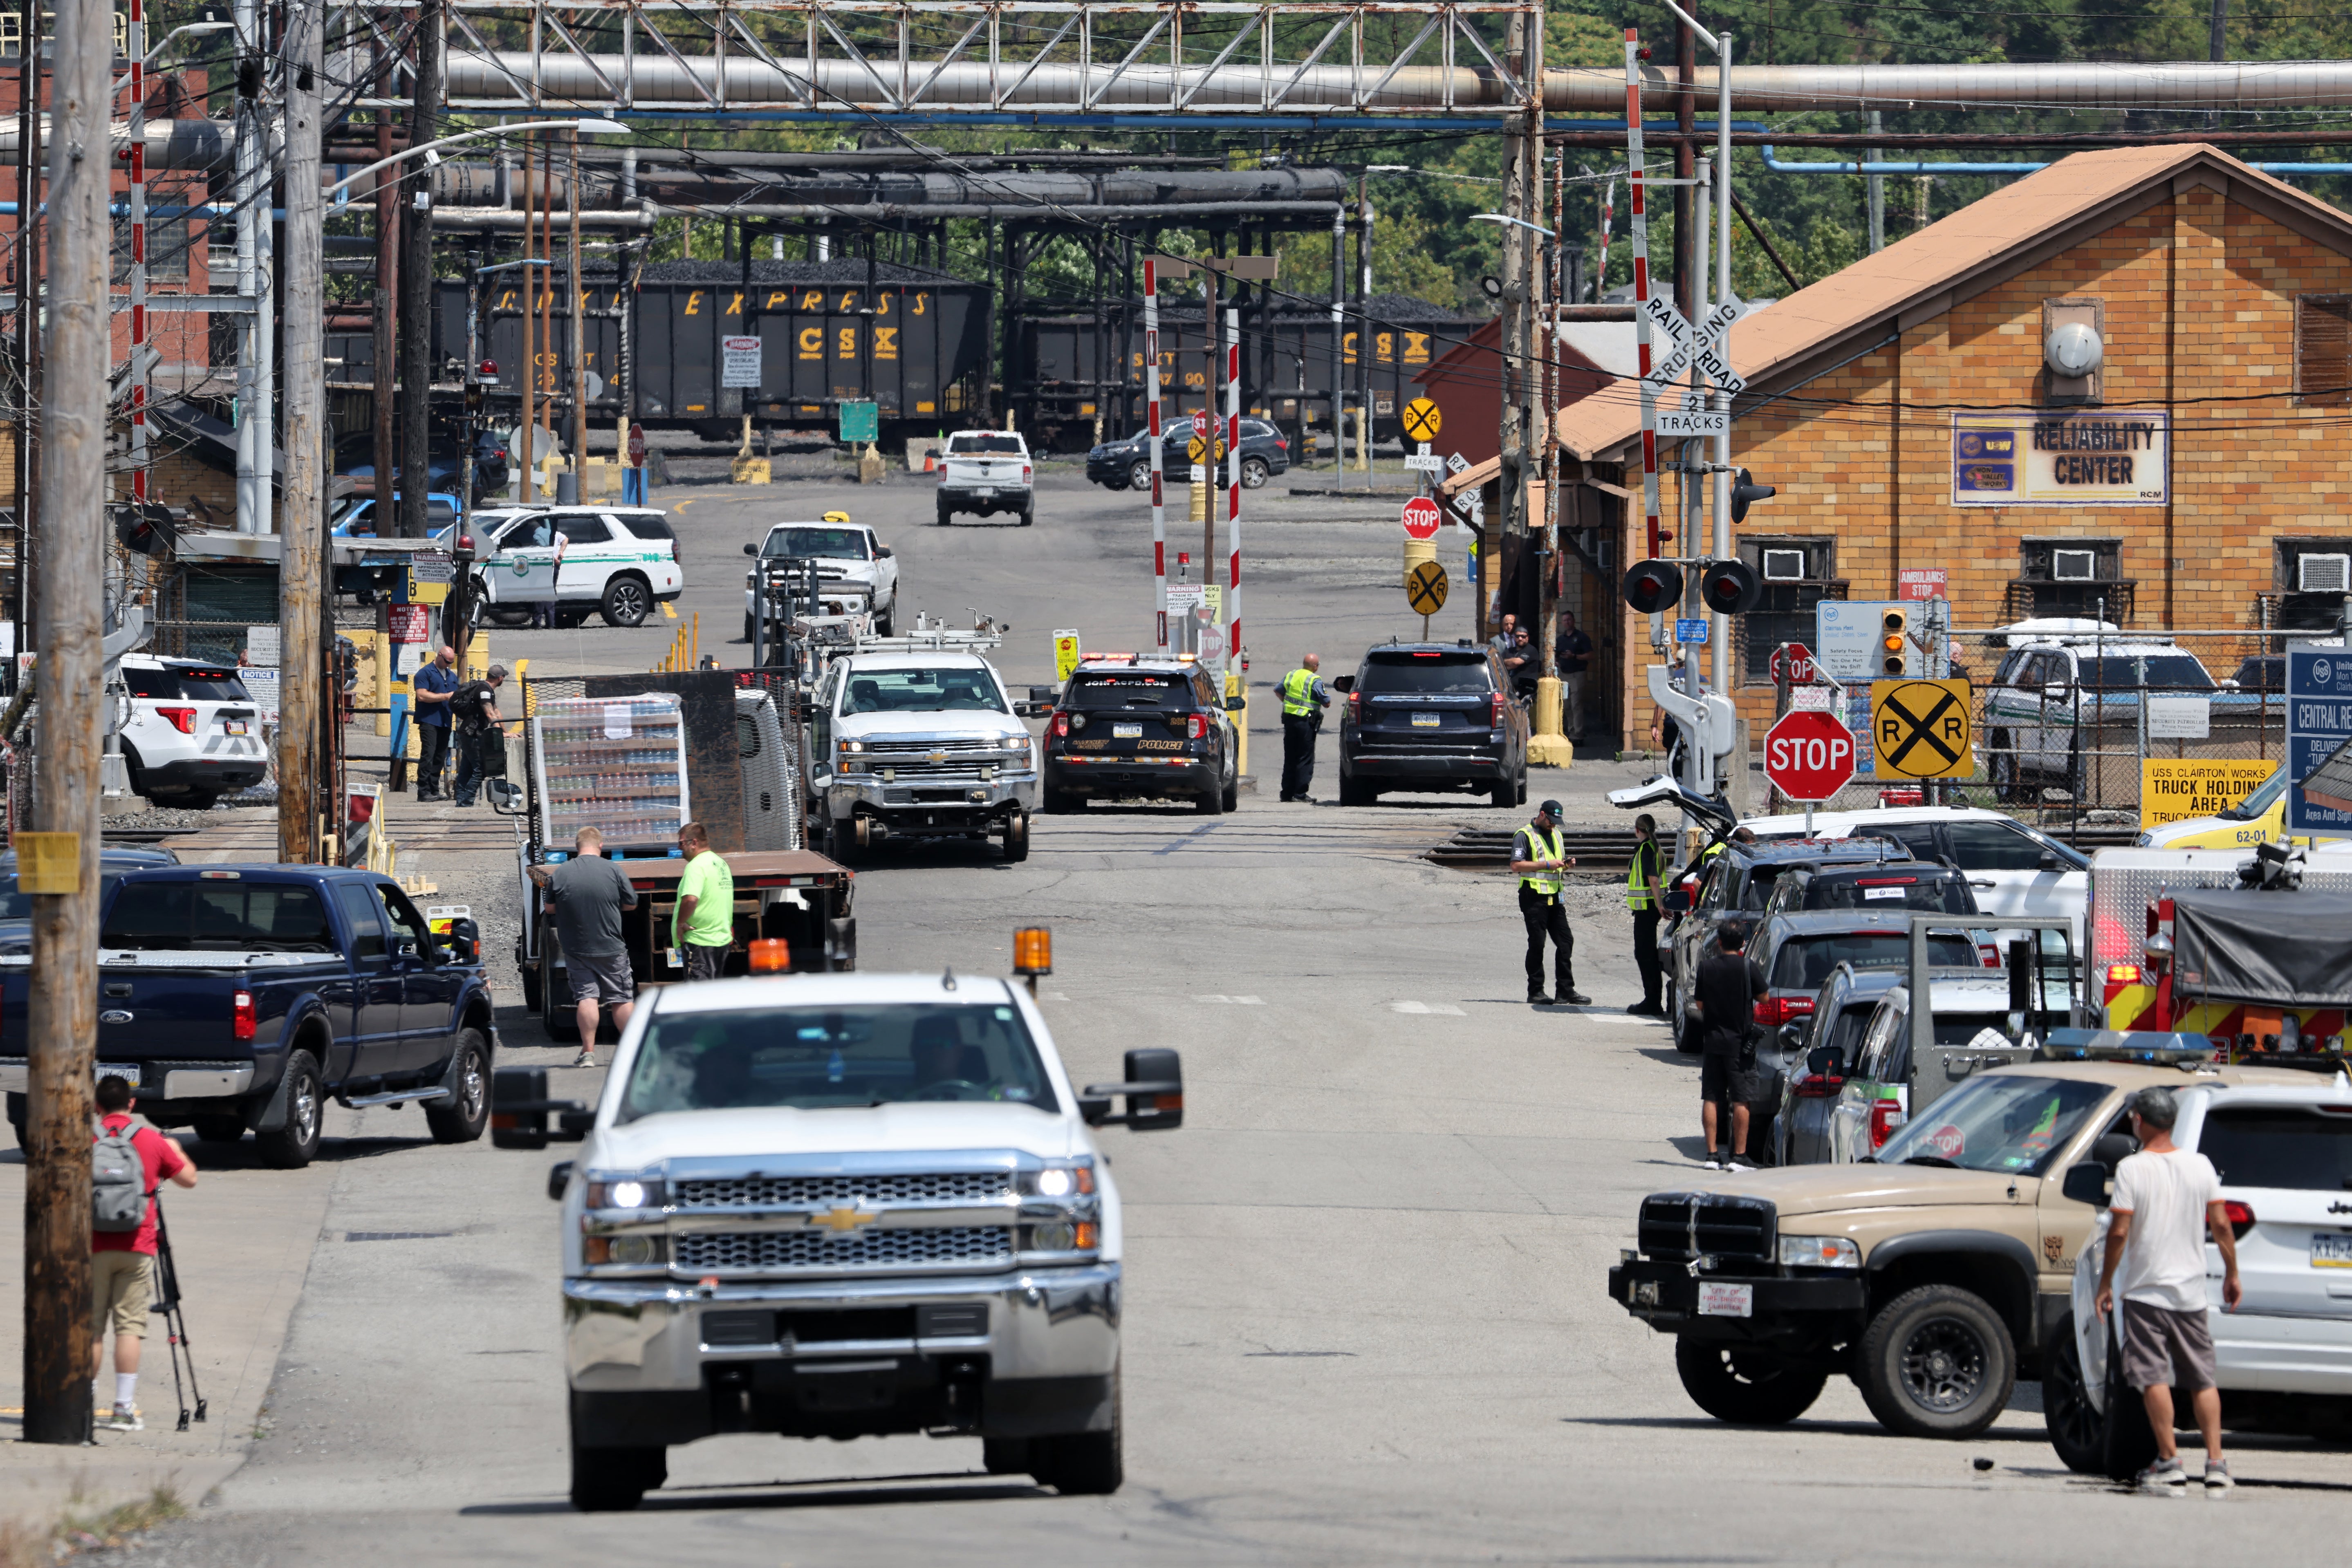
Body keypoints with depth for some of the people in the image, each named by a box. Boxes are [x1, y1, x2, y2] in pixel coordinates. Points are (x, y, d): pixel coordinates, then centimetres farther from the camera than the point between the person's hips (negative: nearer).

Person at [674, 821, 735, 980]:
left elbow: (690, 900, -29)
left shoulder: (697, 865, -15)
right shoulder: (721, 864, 15)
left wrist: (680, 923, -15)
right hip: (723, 939, 9)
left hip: (699, 941, -9)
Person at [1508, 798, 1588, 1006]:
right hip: (1533, 897, -7)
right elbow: (1516, 865, -15)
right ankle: (1535, 991, 3)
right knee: (1537, 944, -4)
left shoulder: (1555, 834, 19)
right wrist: (1546, 864, -19)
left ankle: (1566, 990, 6)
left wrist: (1567, 863, 5)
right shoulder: (1524, 835, -5)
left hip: (1554, 895, 7)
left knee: (1565, 942, 2)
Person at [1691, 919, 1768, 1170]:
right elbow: (1763, 996, 1)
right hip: (1739, 1043, -3)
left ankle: (1712, 1154, 7)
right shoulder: (1747, 967, -10)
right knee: (1741, 1101, -1)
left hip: (1712, 1042, 3)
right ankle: (1739, 1156, -5)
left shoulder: (1706, 966, -2)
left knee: (1711, 1099, 8)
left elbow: (1699, 1003, 5)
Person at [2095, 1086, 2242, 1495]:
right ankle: (2216, 1465, 2)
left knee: (2154, 1379, -2)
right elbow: (2221, 1224, 3)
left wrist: (2105, 1284, -3)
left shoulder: (2132, 1169, -9)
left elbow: (2119, 1231, -12)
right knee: (2203, 1380, 8)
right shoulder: (2200, 1166, 2)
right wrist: (2232, 1274, 15)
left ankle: (2169, 1462, -6)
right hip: (2191, 1292, 4)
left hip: (2146, 1290, -4)